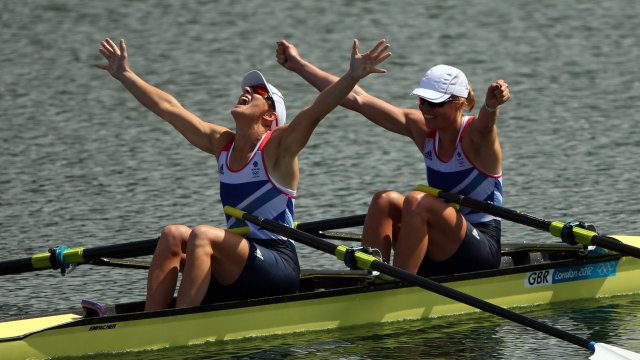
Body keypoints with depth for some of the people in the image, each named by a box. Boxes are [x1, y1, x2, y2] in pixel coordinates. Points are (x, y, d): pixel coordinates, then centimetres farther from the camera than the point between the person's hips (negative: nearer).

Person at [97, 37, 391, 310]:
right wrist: (125, 75, 23)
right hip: (233, 275, 7)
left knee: (202, 235, -27)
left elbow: (317, 111, -23)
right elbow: (168, 108, 18)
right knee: (173, 235, -13)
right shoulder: (221, 143, 12)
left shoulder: (278, 146, -7)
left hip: (278, 268, -7)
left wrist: (352, 76, -38)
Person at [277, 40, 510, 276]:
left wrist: (492, 104, -65)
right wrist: (299, 65, 3)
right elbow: (357, 99, 3)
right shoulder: (421, 128, 2)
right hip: (439, 255, 6)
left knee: (417, 202, -28)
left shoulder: (475, 135, -14)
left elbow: (485, 124, -41)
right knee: (385, 200, -15)